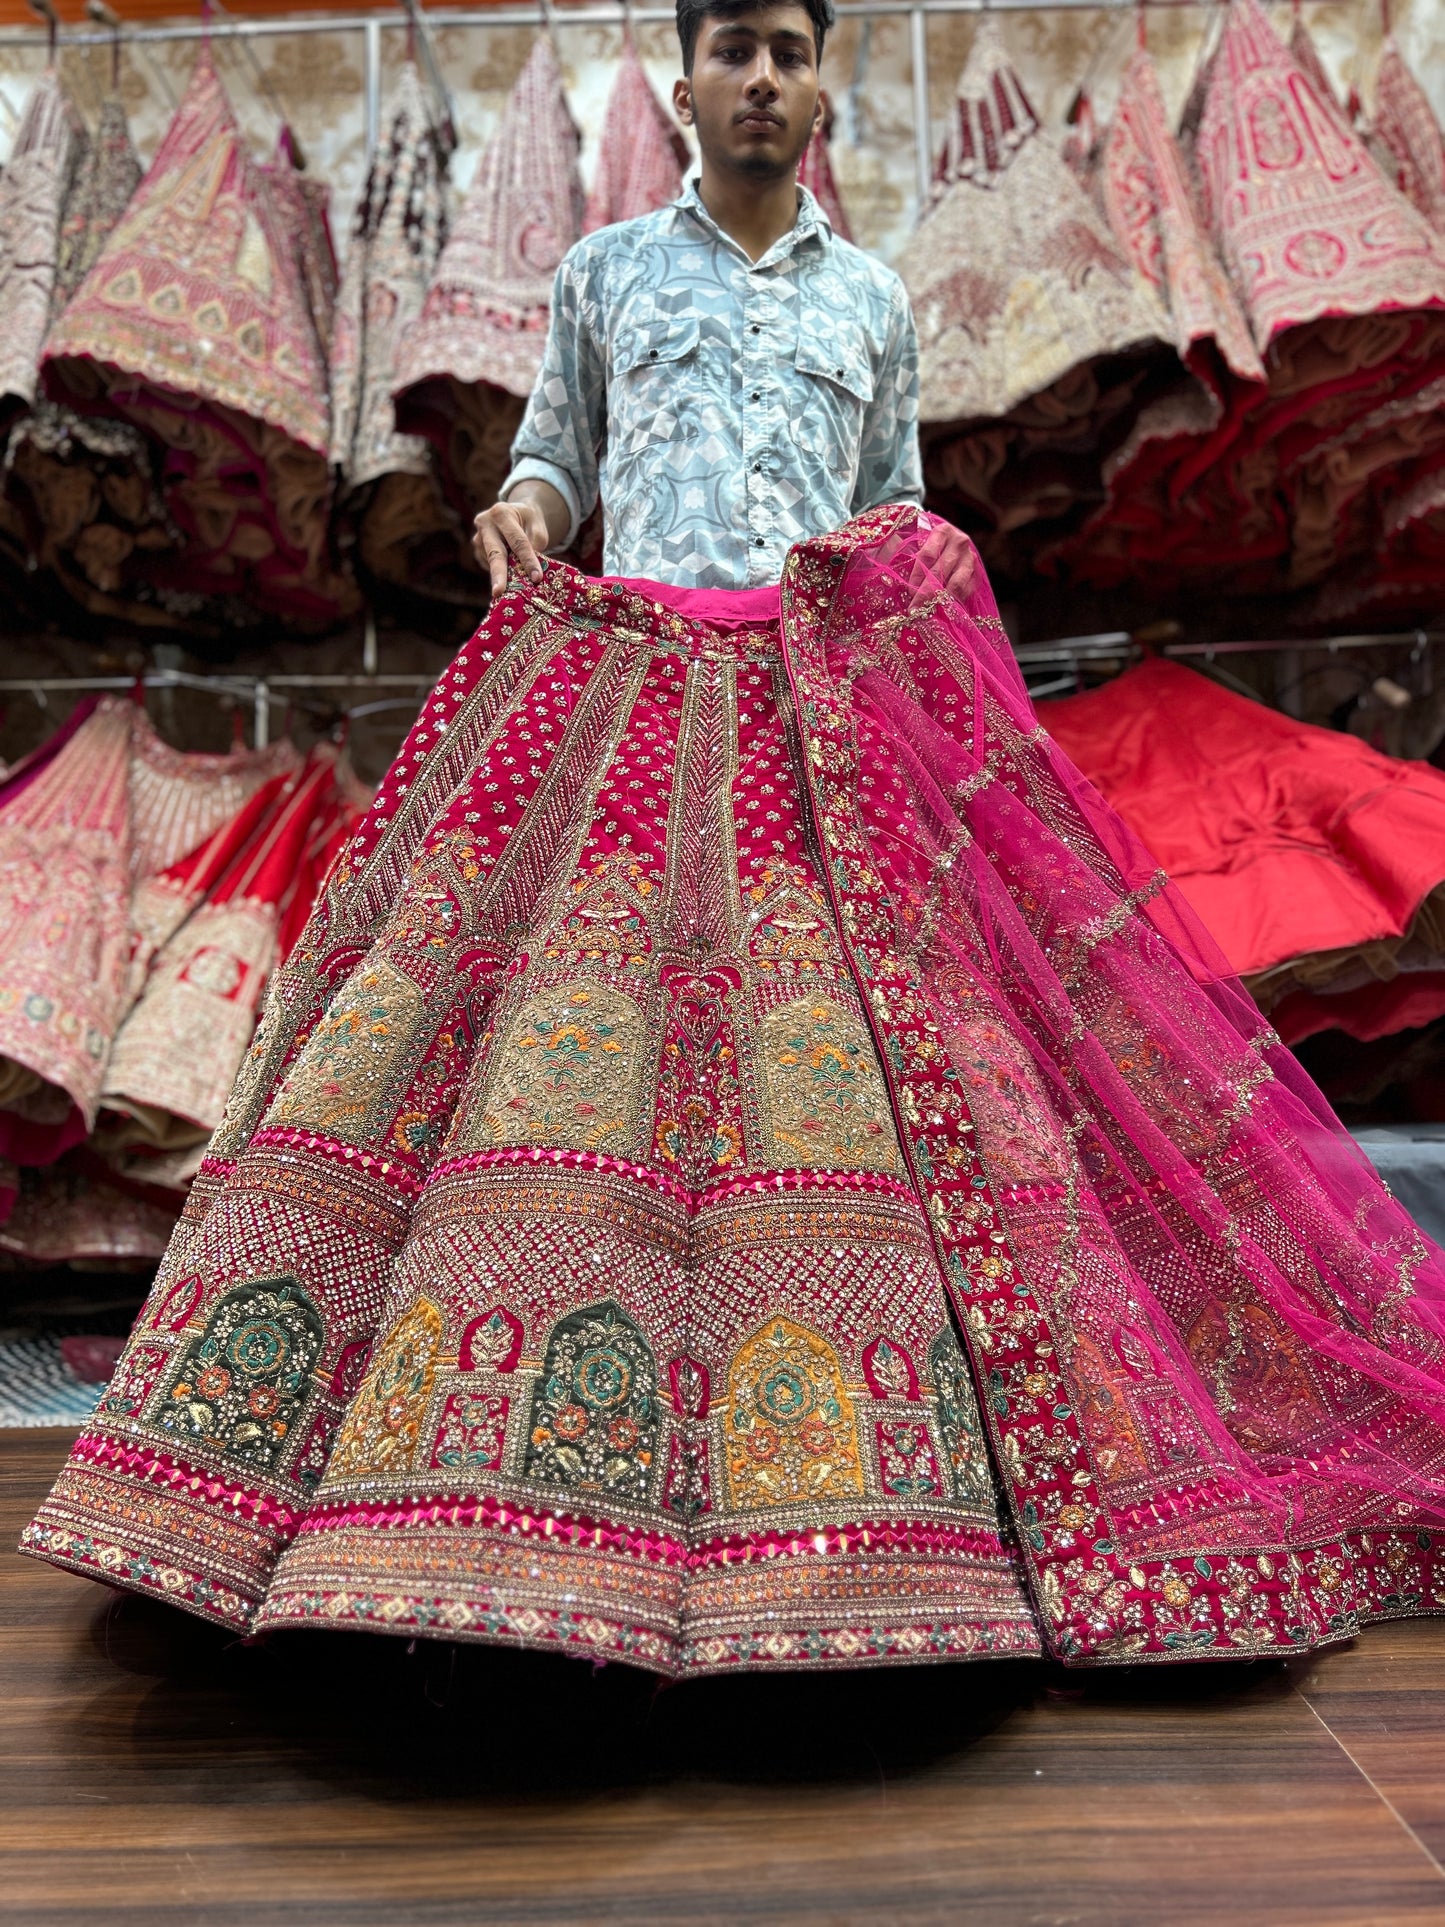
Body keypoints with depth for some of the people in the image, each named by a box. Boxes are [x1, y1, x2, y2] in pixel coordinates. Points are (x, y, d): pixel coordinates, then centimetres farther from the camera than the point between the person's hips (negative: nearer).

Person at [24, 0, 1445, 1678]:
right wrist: (523, 507, 1)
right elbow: (556, 445, 23)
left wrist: (909, 559, 2)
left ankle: (863, 1512, -5)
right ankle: (526, 1522, -6)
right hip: (614, 689, 0)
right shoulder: (603, 269, 20)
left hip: (829, 709, 1)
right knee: (567, 1023, -14)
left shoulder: (872, 299, 22)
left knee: (851, 1062, -12)